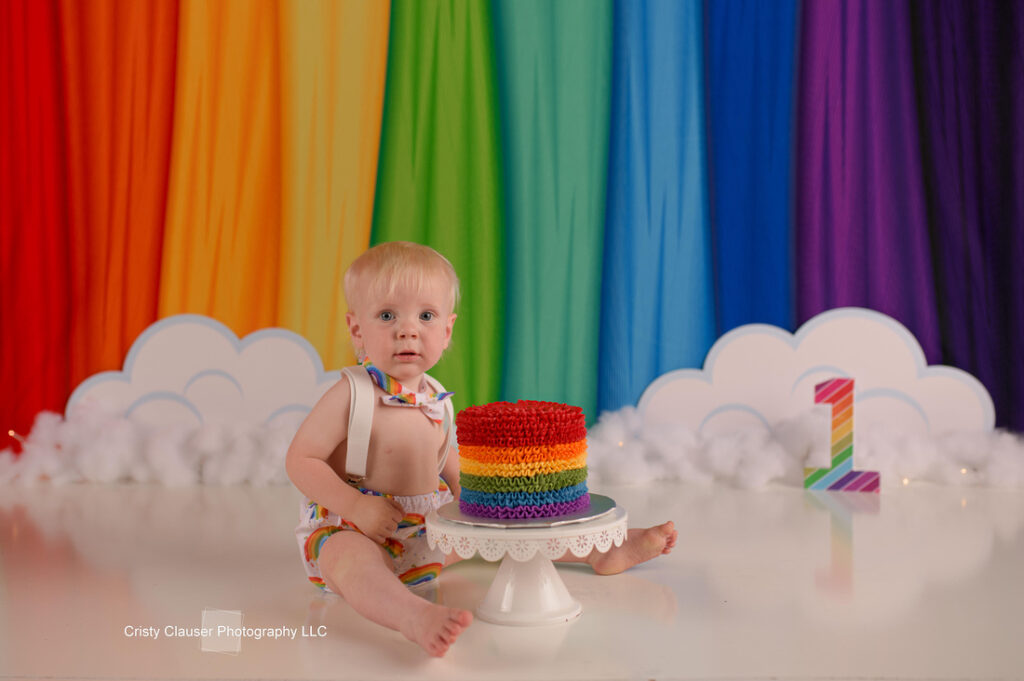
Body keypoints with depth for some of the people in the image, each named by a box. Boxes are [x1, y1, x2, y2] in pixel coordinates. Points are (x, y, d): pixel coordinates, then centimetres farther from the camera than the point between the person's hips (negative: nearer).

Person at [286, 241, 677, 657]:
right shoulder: (350, 396, -17)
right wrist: (357, 505, -24)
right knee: (353, 559, -40)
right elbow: (300, 460, -16)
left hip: (429, 530, 7)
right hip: (353, 531, -7)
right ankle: (414, 615, -68)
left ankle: (602, 550, 20)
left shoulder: (433, 398, 4)